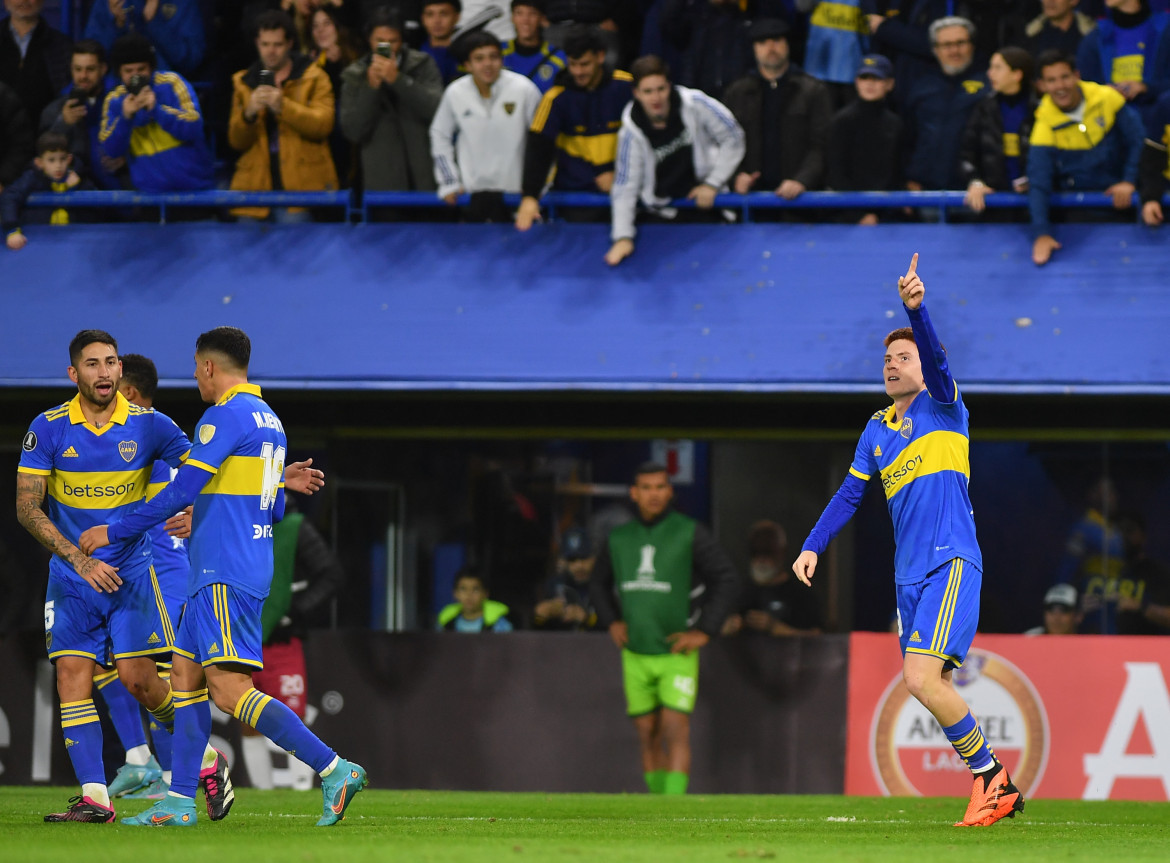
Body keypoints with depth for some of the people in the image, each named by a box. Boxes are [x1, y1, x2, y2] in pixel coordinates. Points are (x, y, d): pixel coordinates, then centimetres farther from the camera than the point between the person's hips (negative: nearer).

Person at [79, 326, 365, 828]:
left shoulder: (225, 415, -13)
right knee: (186, 674, 12)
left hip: (224, 575, -10)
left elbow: (181, 493, -16)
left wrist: (114, 532, -7)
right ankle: (180, 801, 10)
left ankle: (333, 771, -19)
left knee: (229, 690, -14)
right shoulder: (270, 421, 16)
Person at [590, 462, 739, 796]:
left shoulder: (690, 534, -10)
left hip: (677, 653, -4)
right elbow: (600, 583, 21)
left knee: (676, 732, -15)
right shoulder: (618, 539, 3)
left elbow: (728, 581, -8)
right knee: (649, 738, 7)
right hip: (636, 655, 4)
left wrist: (704, 632, -14)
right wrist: (611, 622, 5)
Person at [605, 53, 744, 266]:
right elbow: (625, 185, -10)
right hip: (664, 214, 1)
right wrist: (623, 237, -17)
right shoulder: (632, 131, -13)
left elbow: (733, 139, -4)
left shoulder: (695, 104, -17)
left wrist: (712, 184, -5)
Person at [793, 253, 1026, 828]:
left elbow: (936, 361, -19)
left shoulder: (942, 405, 1)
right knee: (930, 687, 5)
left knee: (922, 678, -19)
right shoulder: (877, 430, 18)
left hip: (951, 562, -7)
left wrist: (916, 309, -36)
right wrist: (813, 546, 11)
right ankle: (996, 788, 14)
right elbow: (849, 494, 23)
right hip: (909, 574, 7)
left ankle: (991, 775, -5)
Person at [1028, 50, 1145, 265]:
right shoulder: (1045, 125, -11)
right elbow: (1038, 185, -15)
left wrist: (1129, 181, -10)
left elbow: (1137, 140, 4)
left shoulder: (1107, 98, -7)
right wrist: (1041, 234, -26)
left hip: (1117, 197, 1)